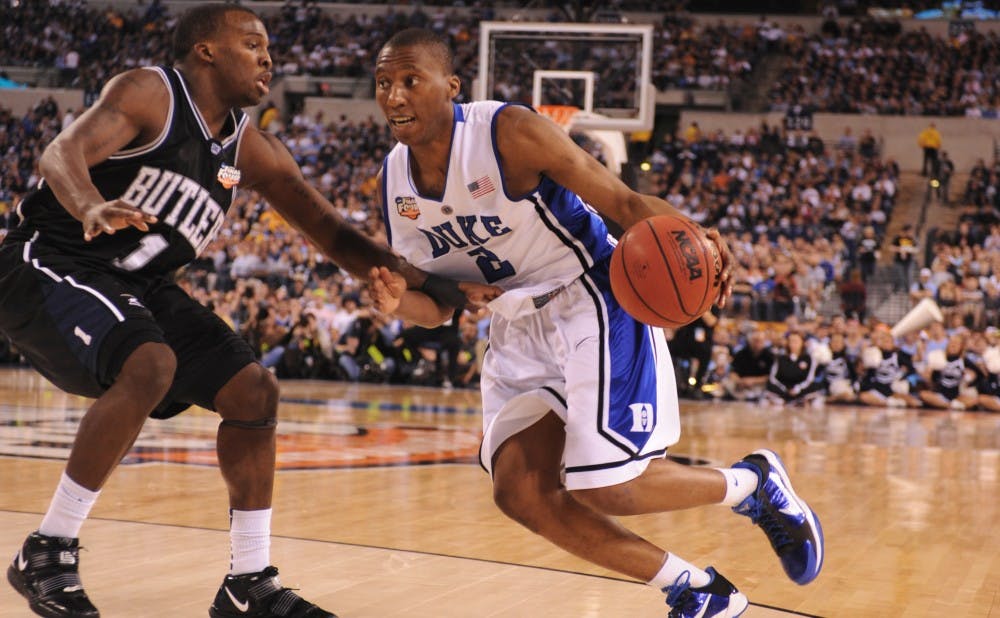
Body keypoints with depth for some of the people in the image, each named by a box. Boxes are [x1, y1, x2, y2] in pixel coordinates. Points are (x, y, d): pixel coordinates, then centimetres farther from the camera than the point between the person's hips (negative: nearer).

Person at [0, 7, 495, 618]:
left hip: (138, 285, 8)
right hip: (50, 264, -8)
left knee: (253, 390, 0)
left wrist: (420, 280, -7)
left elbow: (334, 234, 7)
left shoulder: (253, 150, 5)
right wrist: (92, 208, -53)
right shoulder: (149, 93, -14)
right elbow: (62, 153, -30)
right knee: (150, 365, -33)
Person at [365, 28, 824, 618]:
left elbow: (624, 202, -20)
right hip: (519, 326, 7)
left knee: (606, 487, -14)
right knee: (521, 492, -5)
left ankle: (752, 481, 16)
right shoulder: (395, 178, -1)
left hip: (593, 303, -7)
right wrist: (400, 301, -18)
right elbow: (438, 308, 6)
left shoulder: (510, 132, -20)